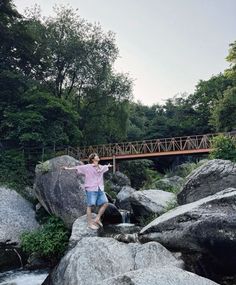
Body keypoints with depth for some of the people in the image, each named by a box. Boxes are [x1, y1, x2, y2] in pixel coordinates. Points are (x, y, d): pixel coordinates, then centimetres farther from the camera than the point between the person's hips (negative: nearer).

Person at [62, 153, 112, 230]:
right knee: (90, 206, -3)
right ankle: (90, 223, 7)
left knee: (105, 203, 2)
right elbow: (77, 167, -7)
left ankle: (97, 219, 15)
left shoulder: (101, 167, 14)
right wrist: (68, 168, -14)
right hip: (91, 189, -7)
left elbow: (105, 167, 36)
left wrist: (108, 166, 58)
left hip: (100, 189, 7)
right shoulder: (87, 167, -6)